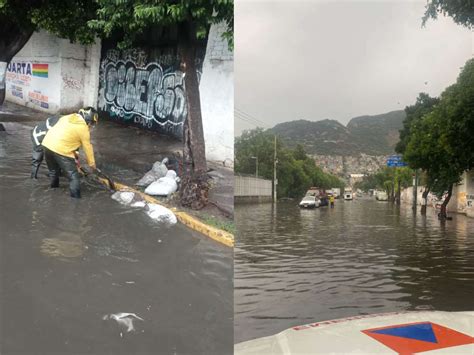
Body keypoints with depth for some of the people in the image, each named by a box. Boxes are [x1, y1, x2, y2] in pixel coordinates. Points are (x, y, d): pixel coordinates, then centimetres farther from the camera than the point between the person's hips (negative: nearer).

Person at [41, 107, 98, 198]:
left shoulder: (67, 117, 17)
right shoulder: (84, 128, -3)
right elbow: (88, 148, 4)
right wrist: (92, 163, 16)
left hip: (47, 144, 8)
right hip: (61, 150, -8)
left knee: (53, 170, 31)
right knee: (73, 177, 1)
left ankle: (54, 187, 51)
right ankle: (76, 198, -2)